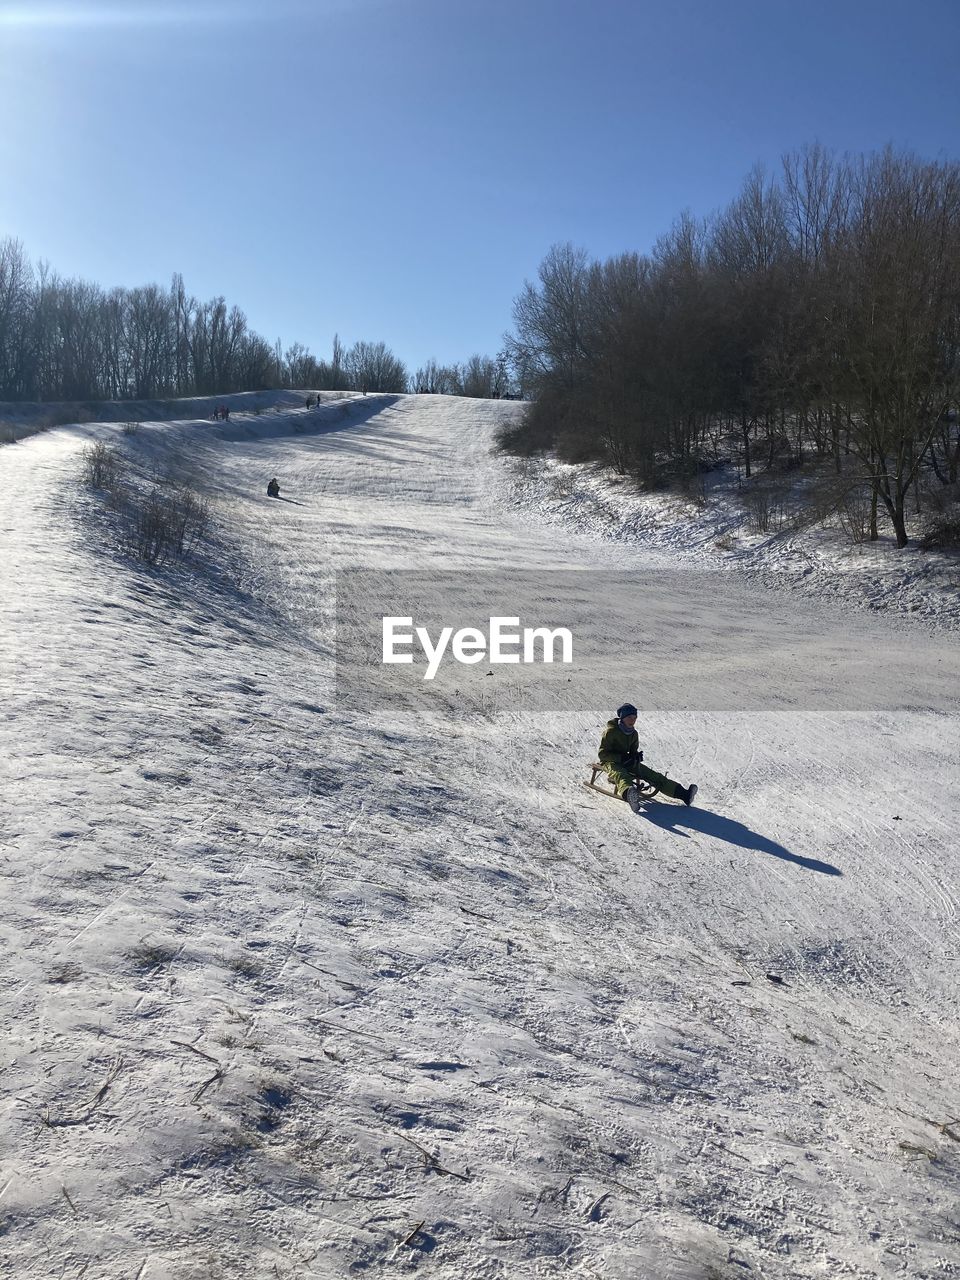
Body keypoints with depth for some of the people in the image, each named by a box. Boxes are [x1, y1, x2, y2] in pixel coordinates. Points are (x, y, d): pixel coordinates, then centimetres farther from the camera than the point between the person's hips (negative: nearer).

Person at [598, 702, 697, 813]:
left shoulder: (634, 734, 8)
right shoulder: (610, 731, -12)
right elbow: (602, 754, -14)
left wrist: (636, 756, -8)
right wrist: (622, 758, -25)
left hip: (626, 762, 7)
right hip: (610, 762, -7)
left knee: (652, 775, -10)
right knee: (621, 776, -41)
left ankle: (683, 794, -21)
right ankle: (629, 793, -79)